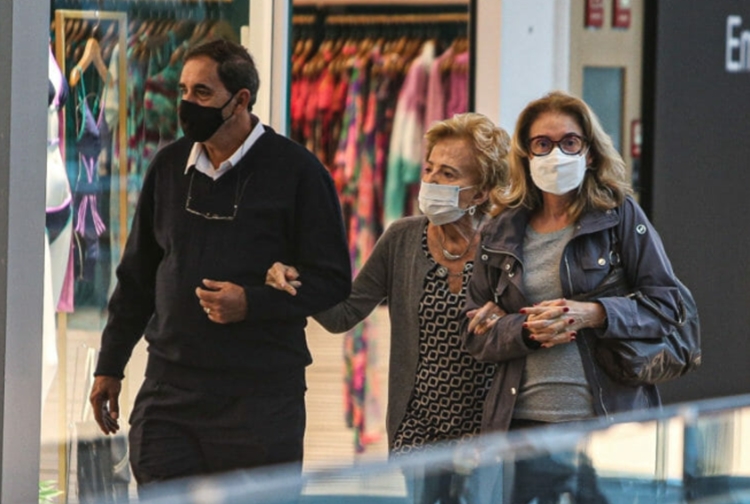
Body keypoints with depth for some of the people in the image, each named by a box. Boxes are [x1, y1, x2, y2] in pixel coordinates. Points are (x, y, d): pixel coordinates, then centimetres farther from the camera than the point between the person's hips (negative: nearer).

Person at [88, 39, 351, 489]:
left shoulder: (296, 170, -4)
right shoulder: (170, 166, 12)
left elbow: (333, 280, -5)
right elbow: (137, 276, 20)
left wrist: (251, 303, -18)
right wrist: (110, 365, 17)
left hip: (260, 397, -4)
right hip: (170, 389, 4)